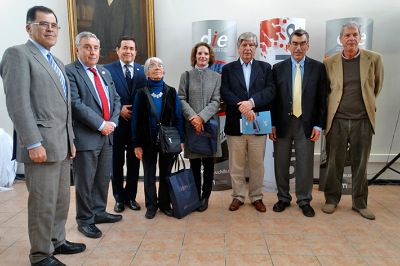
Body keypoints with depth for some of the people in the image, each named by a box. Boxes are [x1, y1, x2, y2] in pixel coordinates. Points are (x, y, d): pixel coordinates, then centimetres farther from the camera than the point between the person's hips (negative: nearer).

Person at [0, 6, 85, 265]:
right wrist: (33, 143, -21)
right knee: (43, 203, 0)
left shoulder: (57, 62, 20)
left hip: (62, 145, 8)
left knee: (62, 200, 16)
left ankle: (57, 241, 31)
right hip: (41, 145, -8)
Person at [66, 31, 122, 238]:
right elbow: (76, 104, -17)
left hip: (107, 134, 7)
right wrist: (100, 125, -16)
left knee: (104, 178, 15)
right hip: (85, 136, -7)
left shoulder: (104, 72, 15)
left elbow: (116, 99, 13)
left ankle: (99, 212, 32)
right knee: (85, 181, 5)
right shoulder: (70, 71, -7)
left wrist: (112, 122, -3)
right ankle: (85, 220, 20)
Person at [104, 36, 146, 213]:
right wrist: (119, 110, -14)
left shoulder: (143, 70, 6)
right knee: (117, 163, 9)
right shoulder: (108, 69, -1)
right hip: (117, 123, -2)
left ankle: (131, 196, 26)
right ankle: (119, 197, 25)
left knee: (134, 162, 11)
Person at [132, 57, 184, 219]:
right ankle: (151, 205, 23)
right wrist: (136, 144, -6)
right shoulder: (141, 93, -1)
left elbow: (178, 117, 1)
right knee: (149, 174, 10)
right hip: (148, 141, -1)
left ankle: (165, 204, 25)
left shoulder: (171, 92, 3)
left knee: (165, 173, 11)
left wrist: (180, 139, -6)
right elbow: (136, 119, -2)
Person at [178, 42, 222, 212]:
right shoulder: (186, 75, 8)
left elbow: (216, 101, -1)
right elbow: (182, 99, 1)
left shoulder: (216, 77, 8)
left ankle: (205, 197, 17)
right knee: (194, 164, 6)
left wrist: (202, 117, -14)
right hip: (191, 125, 0)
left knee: (208, 163, 5)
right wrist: (192, 117, -13)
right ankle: (195, 196, 18)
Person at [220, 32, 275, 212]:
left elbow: (270, 91, -5)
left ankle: (256, 197, 25)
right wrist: (241, 106, -20)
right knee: (236, 164, 9)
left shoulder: (265, 67, 8)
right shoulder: (228, 69, 7)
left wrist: (251, 102, -20)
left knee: (257, 164, 9)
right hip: (235, 124, 0)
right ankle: (238, 196, 24)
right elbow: (225, 93, -5)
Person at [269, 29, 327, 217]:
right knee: (281, 163, 9)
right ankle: (283, 198, 25)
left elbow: (322, 99, 2)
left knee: (305, 164, 6)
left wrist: (318, 125, -4)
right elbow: (272, 98, 3)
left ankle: (304, 200, 22)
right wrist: (272, 124, -2)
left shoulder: (318, 68, 3)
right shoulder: (278, 68, 5)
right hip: (282, 123, 1)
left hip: (306, 124, -1)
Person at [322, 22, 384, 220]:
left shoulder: (374, 59, 1)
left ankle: (360, 203, 24)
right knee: (334, 163, 7)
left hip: (363, 120, 1)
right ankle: (332, 199, 22)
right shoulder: (329, 62, 1)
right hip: (337, 120, 0)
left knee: (360, 164, 10)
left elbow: (377, 86, 15)